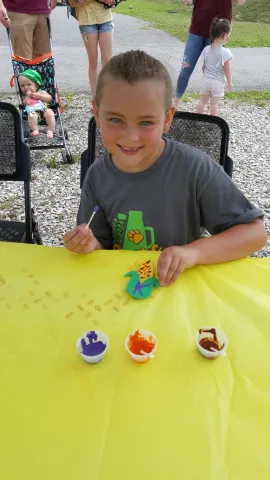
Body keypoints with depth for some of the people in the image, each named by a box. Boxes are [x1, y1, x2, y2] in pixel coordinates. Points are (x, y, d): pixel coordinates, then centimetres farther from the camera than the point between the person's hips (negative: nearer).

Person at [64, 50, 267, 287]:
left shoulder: (195, 168, -17)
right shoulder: (97, 176, -6)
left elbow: (255, 232, -13)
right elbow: (103, 245, 4)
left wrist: (193, 252, -26)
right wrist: (89, 245, -17)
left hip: (180, 284, -2)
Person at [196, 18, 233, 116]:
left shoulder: (206, 49, -2)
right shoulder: (225, 52, -17)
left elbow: (204, 67, 7)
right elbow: (227, 71, -13)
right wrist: (230, 83, 1)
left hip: (206, 80, 4)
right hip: (218, 82, -4)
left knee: (202, 101, 16)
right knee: (214, 104, 6)